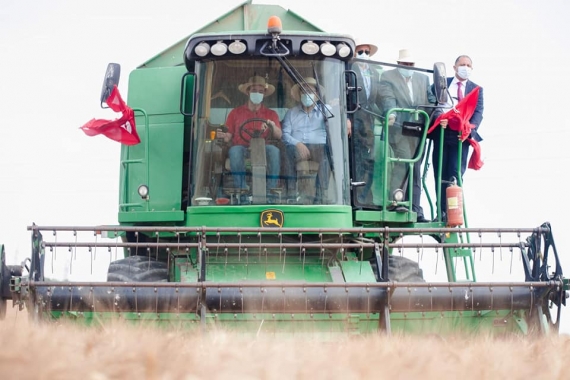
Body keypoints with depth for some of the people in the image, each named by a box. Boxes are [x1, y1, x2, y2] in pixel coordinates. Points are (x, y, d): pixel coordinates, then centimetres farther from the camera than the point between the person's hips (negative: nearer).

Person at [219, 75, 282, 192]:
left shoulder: (271, 114, 19)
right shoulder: (236, 113, 17)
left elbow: (279, 136, 6)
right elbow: (229, 136, 11)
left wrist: (272, 126, -15)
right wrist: (224, 136, -13)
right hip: (242, 148, -1)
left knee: (274, 150, -34)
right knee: (235, 150, -37)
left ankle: (271, 189, -33)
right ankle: (240, 189, -36)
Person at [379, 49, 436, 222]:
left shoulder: (423, 78, 20)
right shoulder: (387, 77, 5)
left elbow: (431, 100, 13)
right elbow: (388, 98, -10)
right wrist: (391, 114, -29)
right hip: (400, 129, -5)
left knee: (416, 171, 7)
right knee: (403, 163, -18)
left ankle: (415, 211, 9)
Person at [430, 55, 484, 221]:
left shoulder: (476, 89, 14)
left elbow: (478, 112, 1)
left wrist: (471, 127, -19)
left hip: (461, 136, -1)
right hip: (442, 132, 1)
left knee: (456, 174, -10)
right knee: (440, 174, 1)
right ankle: (442, 212, 5)